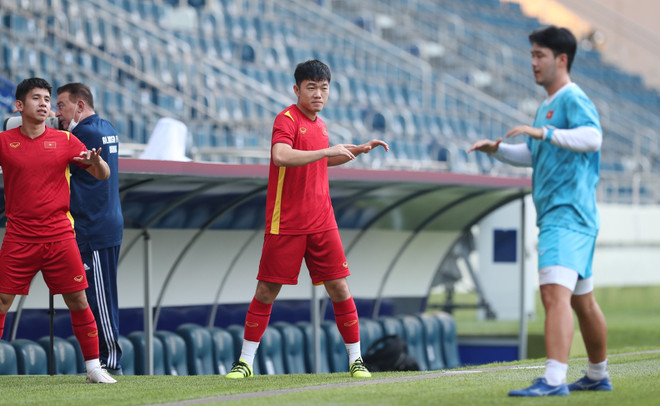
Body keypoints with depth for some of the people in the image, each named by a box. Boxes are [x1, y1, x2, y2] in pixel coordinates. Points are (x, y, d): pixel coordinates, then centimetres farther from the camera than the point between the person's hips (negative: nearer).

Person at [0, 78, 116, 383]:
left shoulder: (65, 140, 5)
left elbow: (102, 175, 7)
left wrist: (96, 161, -16)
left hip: (58, 235, 1)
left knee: (78, 300, 0)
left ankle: (93, 367, 10)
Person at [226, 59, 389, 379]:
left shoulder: (320, 124, 12)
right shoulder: (287, 119, -10)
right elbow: (280, 156, -30)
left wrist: (357, 151, 24)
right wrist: (327, 150, -29)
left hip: (322, 223, 5)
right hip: (285, 224, -5)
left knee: (339, 287, 0)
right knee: (267, 291, 0)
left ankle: (355, 359, 9)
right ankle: (245, 361, 9)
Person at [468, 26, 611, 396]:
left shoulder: (574, 99, -10)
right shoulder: (548, 105, 20)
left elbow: (592, 138, -29)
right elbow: (534, 155, 31)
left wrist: (544, 132, -35)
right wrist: (497, 149, 15)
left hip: (567, 216, -11)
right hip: (557, 216, 11)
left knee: (555, 293, -22)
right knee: (581, 300, 19)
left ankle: (554, 380, -31)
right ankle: (598, 377, 30)